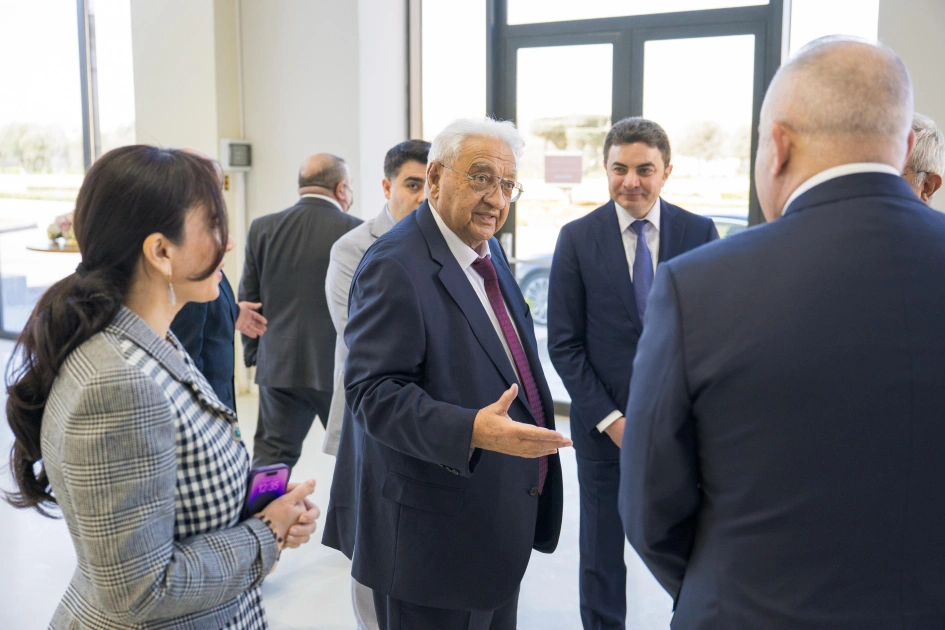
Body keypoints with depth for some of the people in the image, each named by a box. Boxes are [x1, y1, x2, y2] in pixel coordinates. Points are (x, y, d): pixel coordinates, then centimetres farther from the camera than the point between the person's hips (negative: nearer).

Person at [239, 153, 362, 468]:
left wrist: (253, 353, 16)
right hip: (341, 367, -2)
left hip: (278, 366, 3)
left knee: (270, 455, 9)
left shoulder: (262, 229, 1)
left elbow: (248, 300, 6)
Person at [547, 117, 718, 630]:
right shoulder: (577, 239, -2)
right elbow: (564, 344, -3)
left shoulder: (701, 234, 0)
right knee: (601, 553, 12)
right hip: (603, 424, 0)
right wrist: (610, 419, -9)